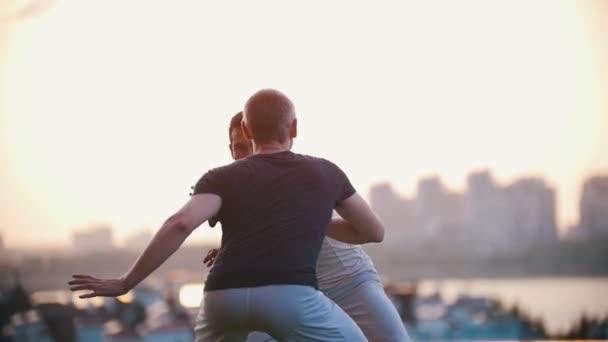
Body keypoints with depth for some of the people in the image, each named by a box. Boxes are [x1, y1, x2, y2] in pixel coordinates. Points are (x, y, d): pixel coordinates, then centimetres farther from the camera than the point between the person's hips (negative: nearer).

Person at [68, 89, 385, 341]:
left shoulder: (223, 178, 22)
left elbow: (180, 224, 2)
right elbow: (375, 231, 37)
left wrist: (125, 284, 6)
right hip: (288, 294, -2)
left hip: (225, 295, 2)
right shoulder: (324, 172, 26)